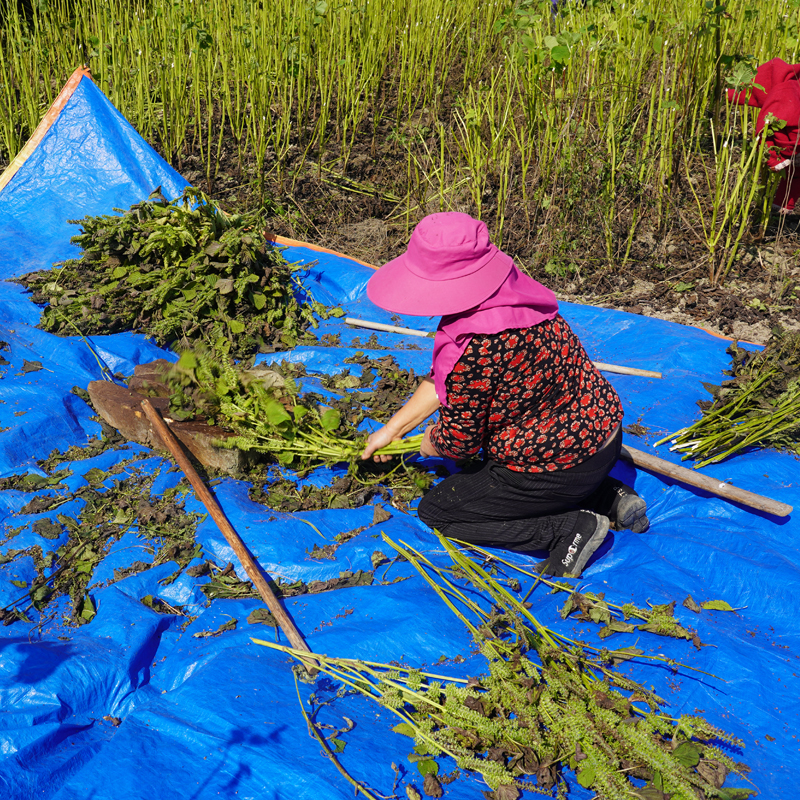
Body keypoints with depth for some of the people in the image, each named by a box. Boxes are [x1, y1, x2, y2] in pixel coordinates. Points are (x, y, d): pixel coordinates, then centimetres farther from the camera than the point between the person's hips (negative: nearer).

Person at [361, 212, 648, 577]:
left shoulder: (476, 348, -33)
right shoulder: (508, 294, -3)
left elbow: (459, 441, -18)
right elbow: (444, 378, 9)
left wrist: (432, 443, 5)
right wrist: (392, 429, 15)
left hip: (559, 470, -9)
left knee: (436, 510, 9)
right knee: (485, 467, 35)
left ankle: (570, 529, -3)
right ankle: (611, 497, 17)